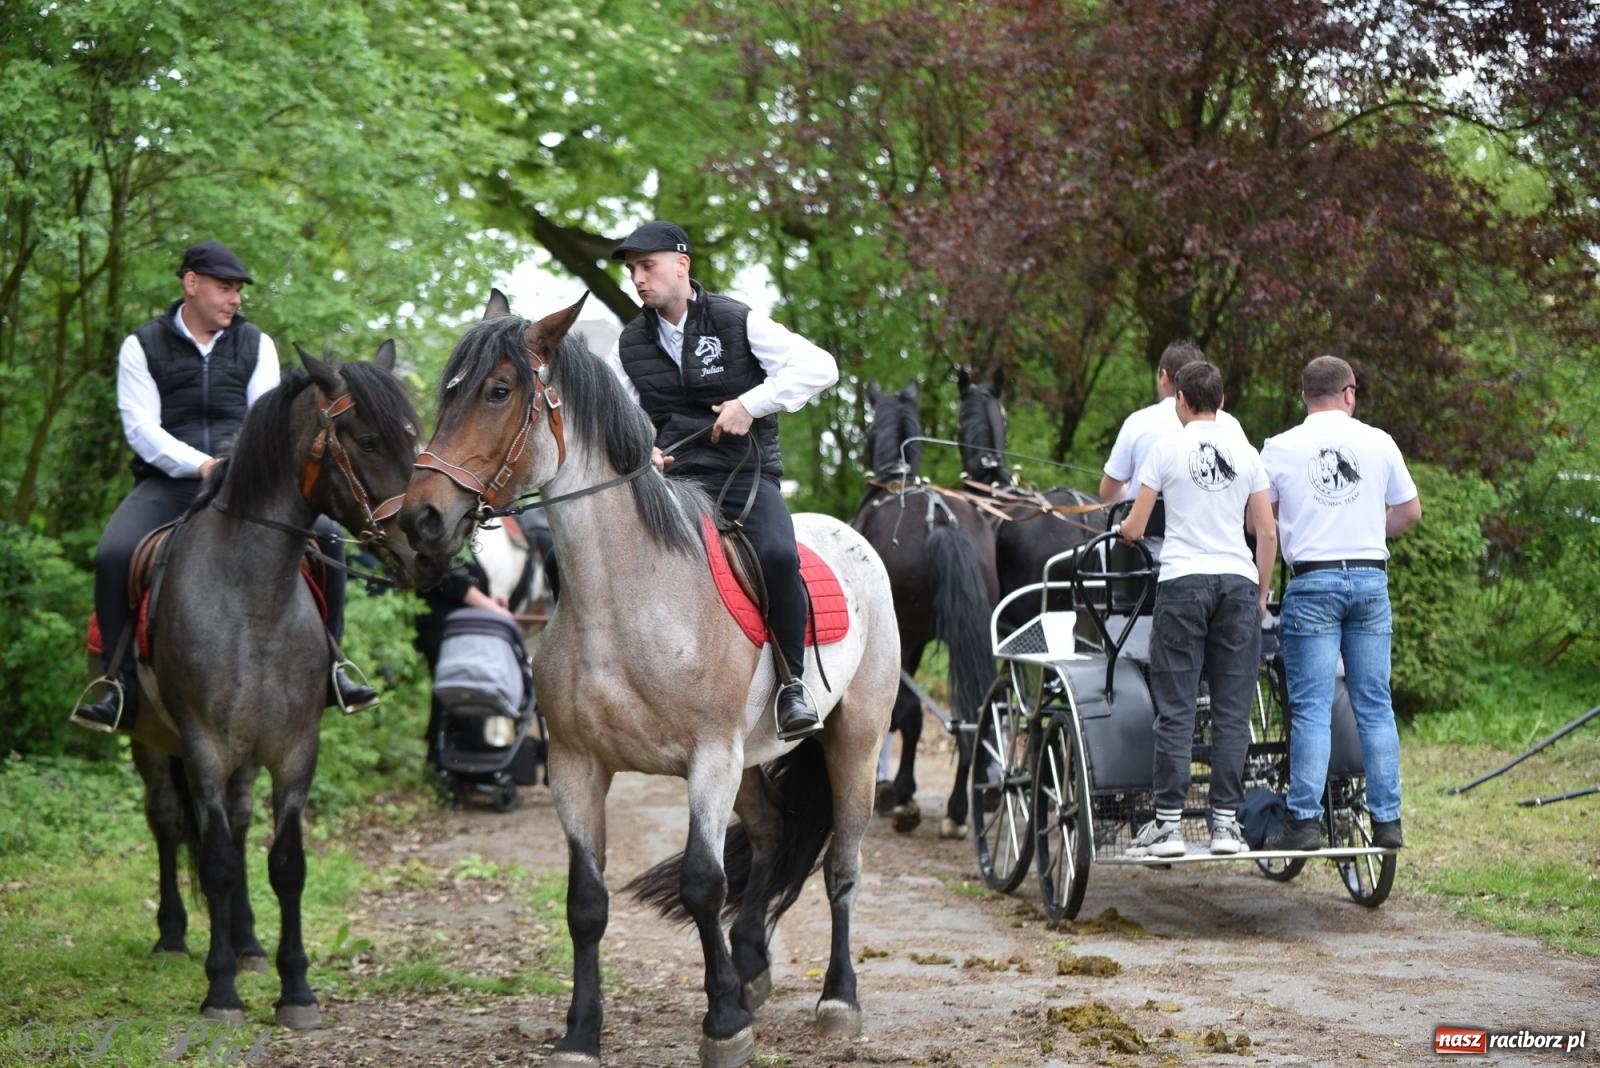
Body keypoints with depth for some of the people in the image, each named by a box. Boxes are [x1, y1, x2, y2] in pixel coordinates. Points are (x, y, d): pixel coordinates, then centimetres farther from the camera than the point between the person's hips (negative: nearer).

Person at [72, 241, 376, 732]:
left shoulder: (256, 344, 15)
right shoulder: (143, 347, 6)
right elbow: (140, 428, -4)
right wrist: (201, 464, -19)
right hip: (168, 483, -2)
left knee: (326, 534, -20)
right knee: (113, 555, -30)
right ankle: (121, 684, -17)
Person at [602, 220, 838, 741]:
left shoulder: (738, 322, 0)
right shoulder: (630, 344, 11)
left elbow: (820, 367, -7)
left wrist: (751, 404, -17)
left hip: (745, 476, -3)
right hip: (670, 478, 3)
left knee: (777, 556, -33)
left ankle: (792, 682, -14)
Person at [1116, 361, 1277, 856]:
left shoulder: (1167, 448, 1)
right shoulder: (1246, 454, 10)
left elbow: (1133, 529, 2)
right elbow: (1267, 533, 8)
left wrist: (1119, 529, 25)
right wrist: (1260, 594, 18)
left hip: (1182, 581, -3)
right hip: (1238, 582, 3)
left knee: (1175, 708, -2)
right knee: (1232, 711, 5)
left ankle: (1168, 823, -4)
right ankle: (1226, 820, 3)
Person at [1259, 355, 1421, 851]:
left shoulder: (1280, 448, -1)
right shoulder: (1379, 442, 5)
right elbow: (1409, 511, 12)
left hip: (1313, 582, -2)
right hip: (1371, 580, 2)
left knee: (1311, 708, -2)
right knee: (1374, 706, 7)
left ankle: (1305, 821, -5)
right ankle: (1387, 820, 7)